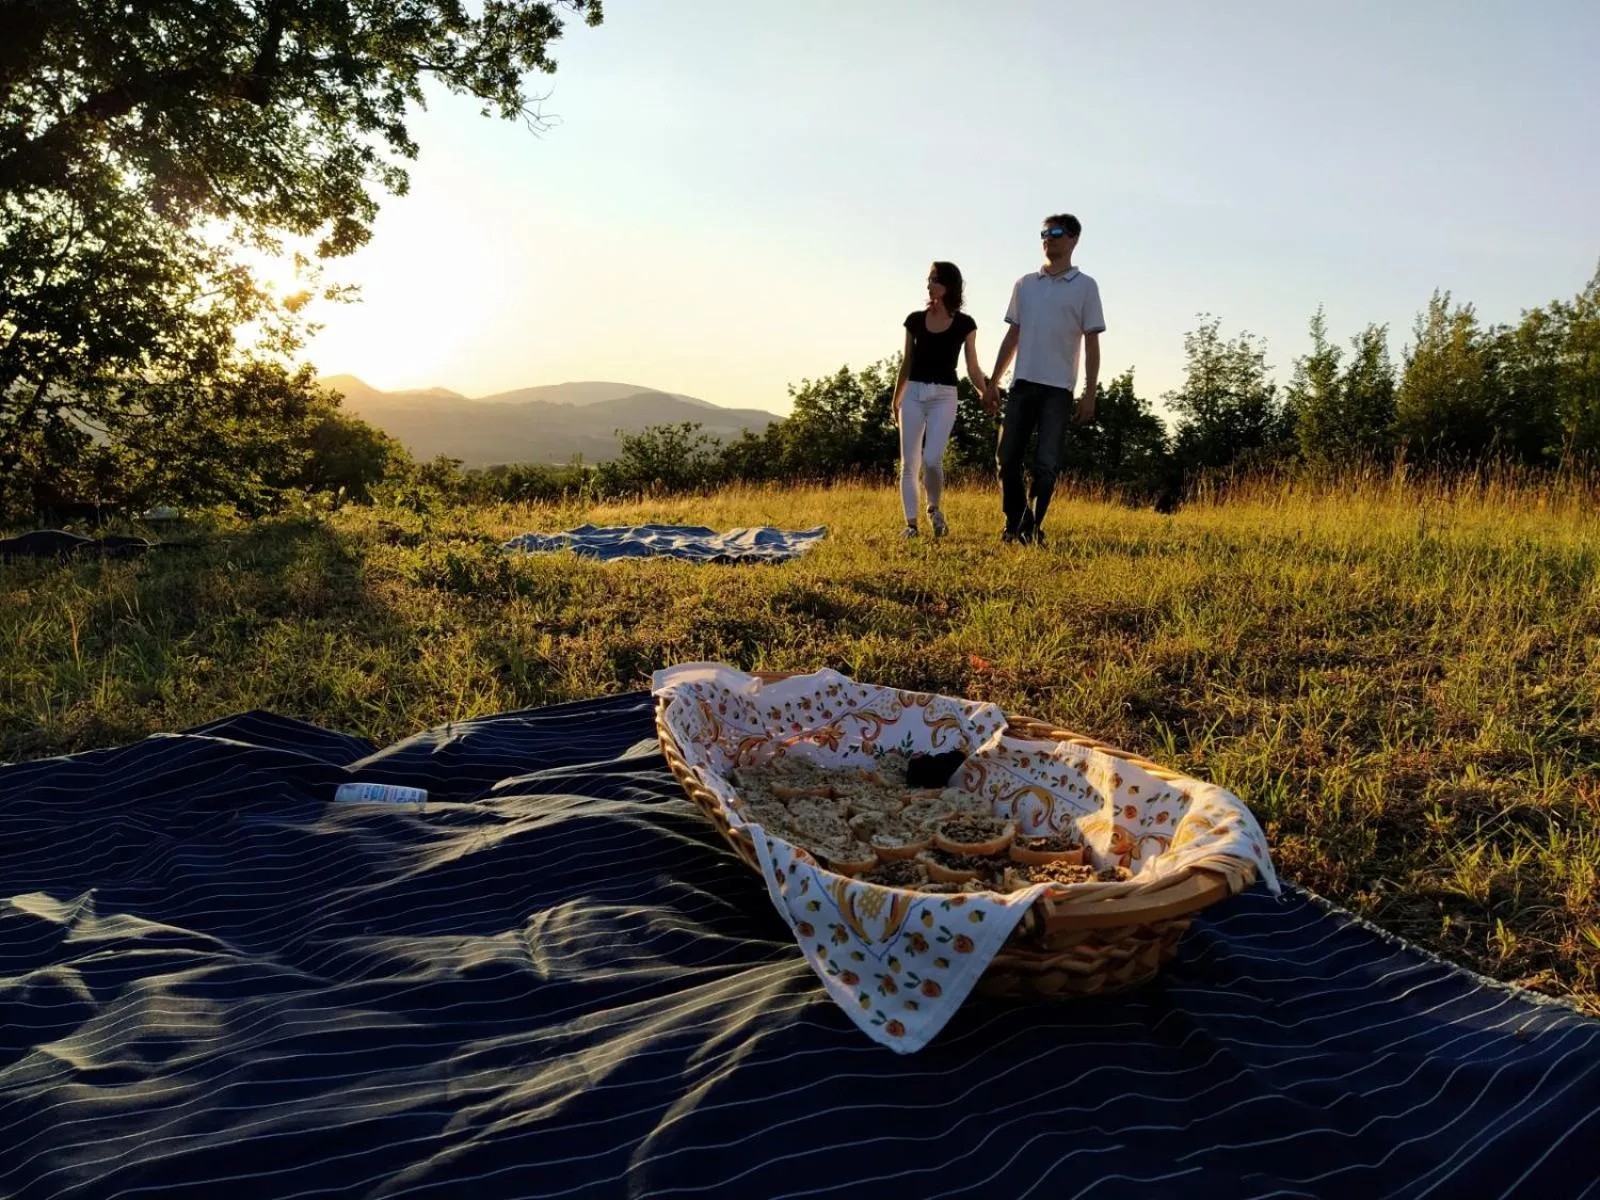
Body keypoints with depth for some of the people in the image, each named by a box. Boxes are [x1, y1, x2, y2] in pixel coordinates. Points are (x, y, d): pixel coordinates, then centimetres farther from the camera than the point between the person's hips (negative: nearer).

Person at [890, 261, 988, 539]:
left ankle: (934, 509, 11)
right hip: (913, 394, 3)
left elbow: (972, 368, 1)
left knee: (932, 459, -16)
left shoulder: (964, 324, 1)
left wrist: (986, 393, -14)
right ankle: (911, 523, 7)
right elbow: (906, 363, 13)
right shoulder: (915, 320, 6)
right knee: (909, 463, 0)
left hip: (944, 396, -3)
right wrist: (895, 401, 14)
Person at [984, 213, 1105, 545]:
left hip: (1058, 389, -3)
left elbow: (1091, 344, 0)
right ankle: (1014, 524, 13)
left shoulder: (1085, 287, 3)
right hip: (1022, 384, 3)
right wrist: (993, 382, 11)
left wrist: (1089, 393, -7)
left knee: (1046, 464, -4)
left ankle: (1031, 528, 6)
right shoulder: (1025, 284, 13)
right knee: (1007, 457, 1)